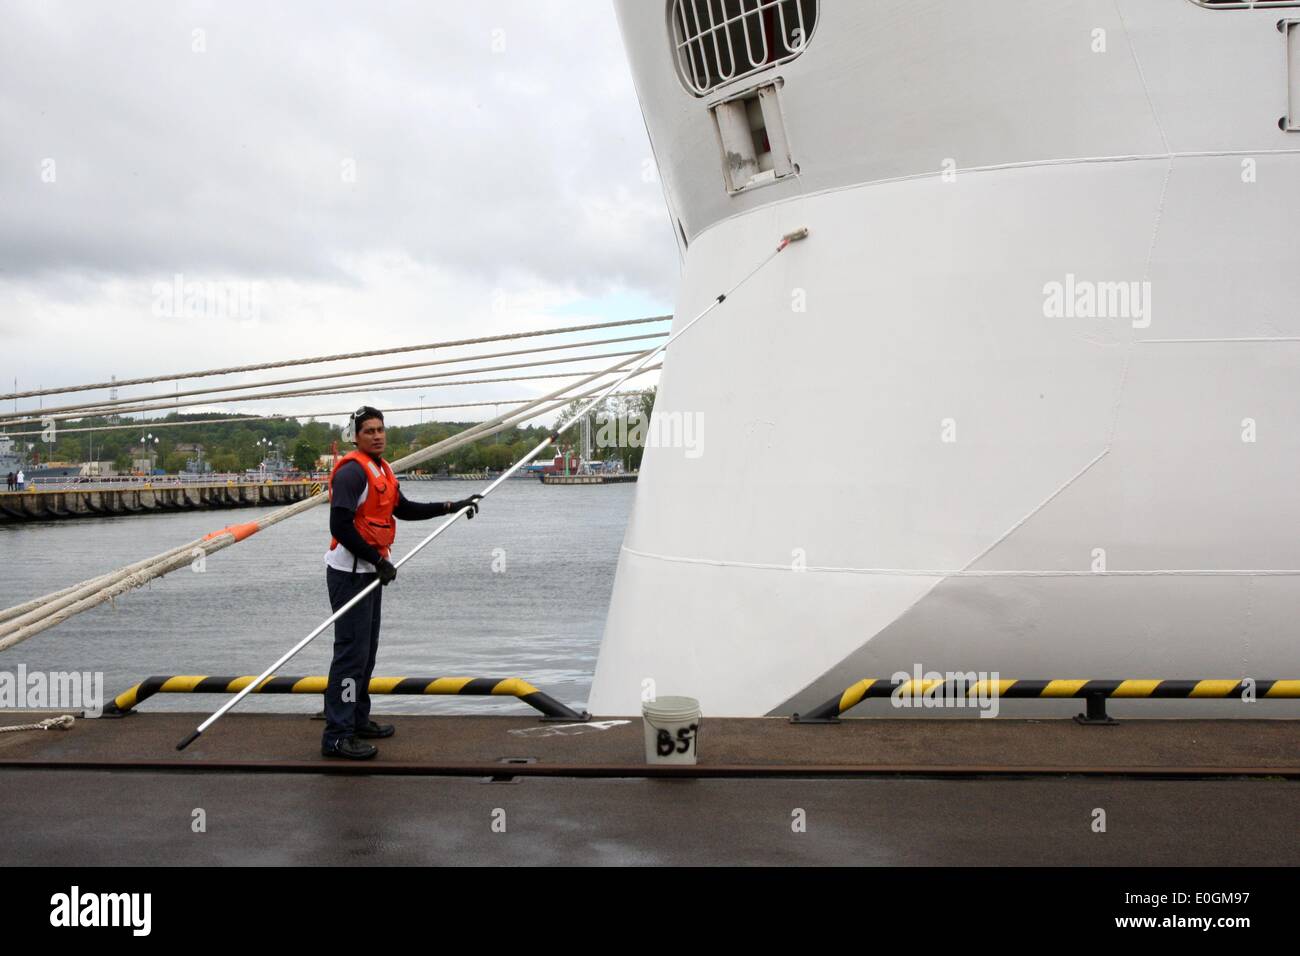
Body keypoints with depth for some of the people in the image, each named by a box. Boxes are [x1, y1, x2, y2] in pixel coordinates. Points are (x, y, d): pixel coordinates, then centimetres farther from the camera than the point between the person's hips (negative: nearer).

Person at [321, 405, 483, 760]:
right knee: (351, 651, -11)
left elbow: (404, 509, 25)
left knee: (367, 650, 16)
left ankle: (357, 719, 27)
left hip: (370, 570, 10)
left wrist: (451, 507, 20)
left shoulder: (382, 470, 15)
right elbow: (340, 525, -23)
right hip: (349, 572, -10)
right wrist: (378, 560, -20)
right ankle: (337, 736, -10)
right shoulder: (353, 470, -16)